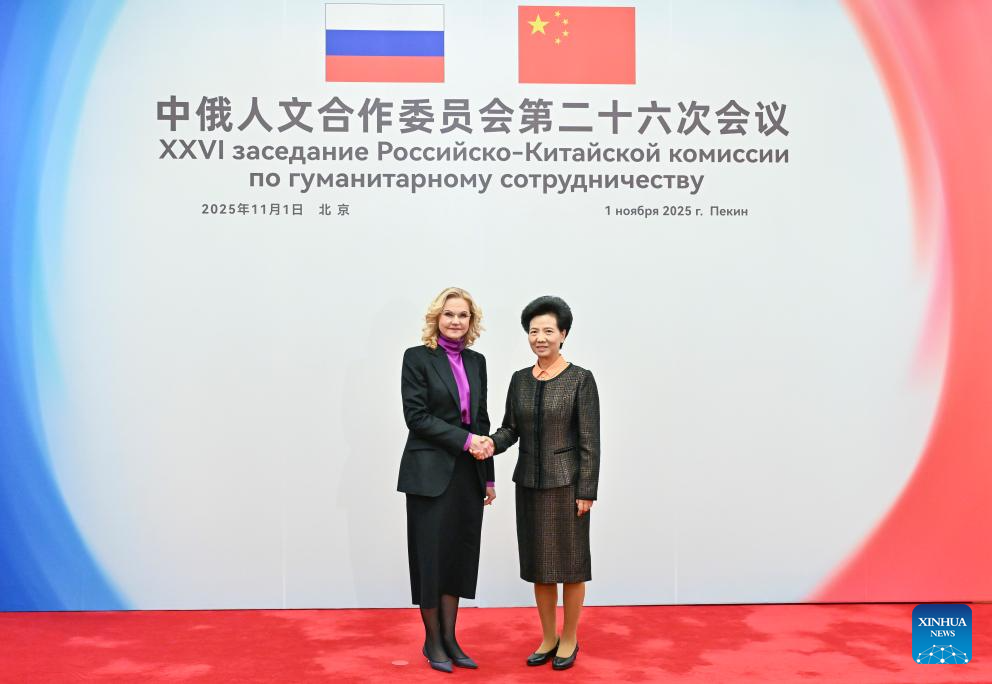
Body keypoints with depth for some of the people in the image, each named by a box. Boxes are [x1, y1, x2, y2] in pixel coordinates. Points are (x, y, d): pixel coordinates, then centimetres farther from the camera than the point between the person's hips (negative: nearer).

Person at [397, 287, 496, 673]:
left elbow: (481, 420, 13)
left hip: (469, 474, 5)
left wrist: (489, 476, 11)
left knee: (460, 555, 9)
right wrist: (465, 439, -18)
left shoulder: (476, 361, 11)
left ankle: (449, 638, 21)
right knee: (432, 555, 4)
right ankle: (432, 641, 20)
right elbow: (417, 416, -12)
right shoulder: (417, 357, -4)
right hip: (431, 474, -5)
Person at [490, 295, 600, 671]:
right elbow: (511, 428, 7)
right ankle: (548, 637, 28)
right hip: (529, 484, 5)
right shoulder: (520, 379, 5)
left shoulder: (581, 379, -9)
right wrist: (490, 443, -15)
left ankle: (569, 638, 24)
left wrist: (586, 491, -12)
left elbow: (589, 440, -10)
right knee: (539, 565, 13)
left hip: (566, 484, -4)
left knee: (570, 564, 7)